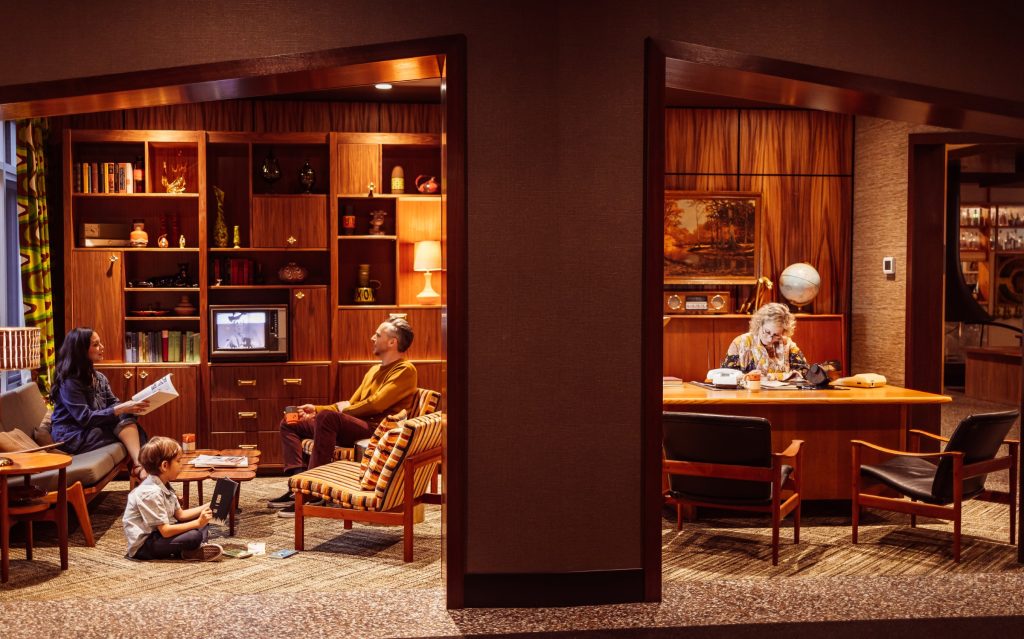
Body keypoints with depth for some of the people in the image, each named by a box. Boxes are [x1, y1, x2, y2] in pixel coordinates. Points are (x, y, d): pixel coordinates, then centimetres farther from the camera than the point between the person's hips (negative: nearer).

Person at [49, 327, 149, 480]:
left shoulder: (99, 377, 10)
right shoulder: (69, 381, -15)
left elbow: (113, 404, 5)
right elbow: (85, 418, -22)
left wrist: (132, 405, -15)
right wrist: (121, 409, -27)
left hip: (95, 429, 7)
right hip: (71, 437, -7)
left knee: (127, 417, -23)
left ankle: (138, 464, -37)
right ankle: (138, 466, -28)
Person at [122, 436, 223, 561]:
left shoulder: (164, 485, 6)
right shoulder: (151, 492, -25)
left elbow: (180, 514, 11)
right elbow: (165, 531, -27)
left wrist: (205, 507, 1)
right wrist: (197, 523, -24)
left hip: (158, 533, 11)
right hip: (143, 545, -11)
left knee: (203, 523, 6)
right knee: (194, 536, -30)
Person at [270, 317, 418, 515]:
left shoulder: (405, 370, -4)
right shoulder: (374, 370, 25)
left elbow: (376, 404, -17)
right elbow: (350, 405, 22)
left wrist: (346, 408, -1)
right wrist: (316, 410, 9)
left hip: (377, 429, -10)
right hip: (353, 426, 10)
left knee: (327, 417, -35)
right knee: (290, 424, 8)